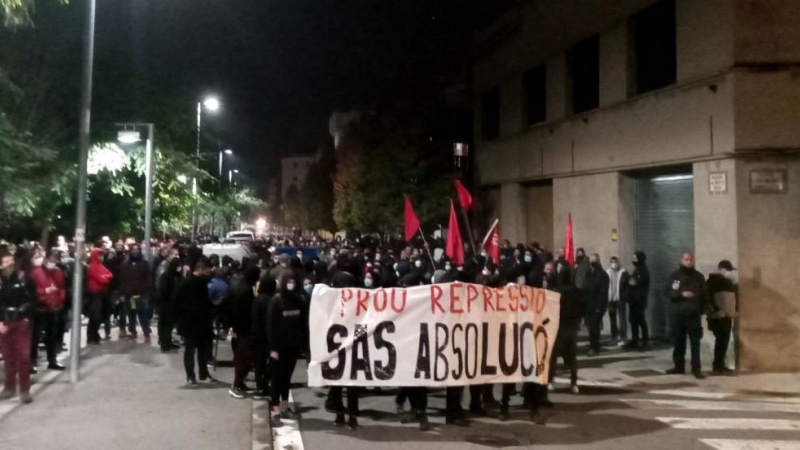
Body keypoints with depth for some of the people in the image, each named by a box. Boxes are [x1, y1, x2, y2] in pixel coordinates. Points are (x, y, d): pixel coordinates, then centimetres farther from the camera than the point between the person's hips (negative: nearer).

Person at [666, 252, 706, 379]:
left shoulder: (699, 276, 6)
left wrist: (701, 309, -1)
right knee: (679, 341, 9)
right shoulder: (675, 276, 5)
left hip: (694, 315, -1)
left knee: (695, 342, -3)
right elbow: (670, 293, -4)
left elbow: (704, 295, 7)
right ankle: (679, 365, 20)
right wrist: (682, 294, -21)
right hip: (677, 314, 1)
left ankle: (696, 368, 0)